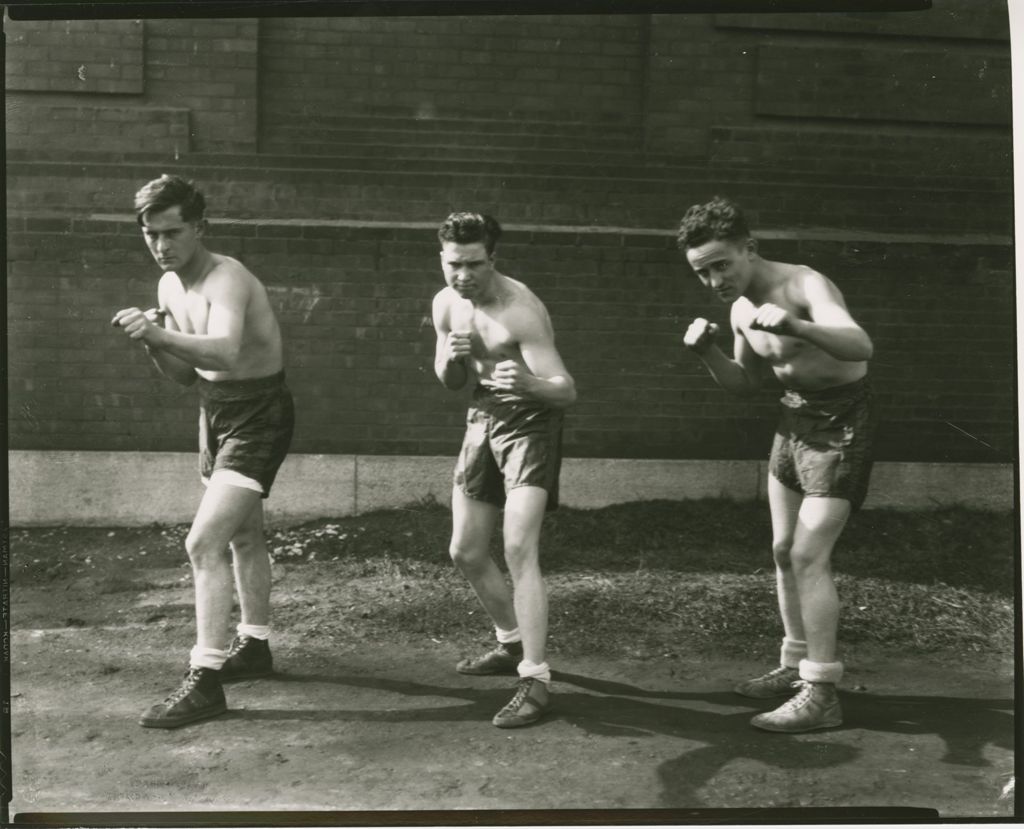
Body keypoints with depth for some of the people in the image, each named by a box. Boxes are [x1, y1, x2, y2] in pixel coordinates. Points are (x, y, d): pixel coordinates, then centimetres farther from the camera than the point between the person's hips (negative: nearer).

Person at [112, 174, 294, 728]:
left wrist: (159, 332, -53)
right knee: (242, 534, 22)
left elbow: (225, 352, -42)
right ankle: (254, 645, 38)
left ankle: (206, 681, -13)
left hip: (259, 415, -9)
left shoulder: (227, 279, -23)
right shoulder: (169, 286, 3)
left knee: (204, 543, -17)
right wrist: (153, 343, -11)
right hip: (214, 409, 9)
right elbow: (184, 373, 8)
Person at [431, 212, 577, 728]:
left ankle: (535, 680, -18)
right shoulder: (445, 304, -2)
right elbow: (449, 384, 9)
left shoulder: (522, 311, -25)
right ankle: (513, 643, 35)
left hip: (531, 421, -7)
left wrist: (528, 383, -52)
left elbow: (567, 390, -30)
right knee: (466, 552, 12)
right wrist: (451, 359, -15)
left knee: (519, 547, -21)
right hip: (482, 419, 7)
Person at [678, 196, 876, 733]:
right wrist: (708, 353, -7)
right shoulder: (740, 311, 2)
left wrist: (796, 326, -57)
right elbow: (745, 383, 13)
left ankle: (821, 694, -8)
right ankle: (796, 666, 26)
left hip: (841, 420, -8)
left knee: (808, 555, -13)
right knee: (784, 550, 12)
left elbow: (861, 346, -40)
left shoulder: (805, 286, -23)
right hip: (794, 416, 8)